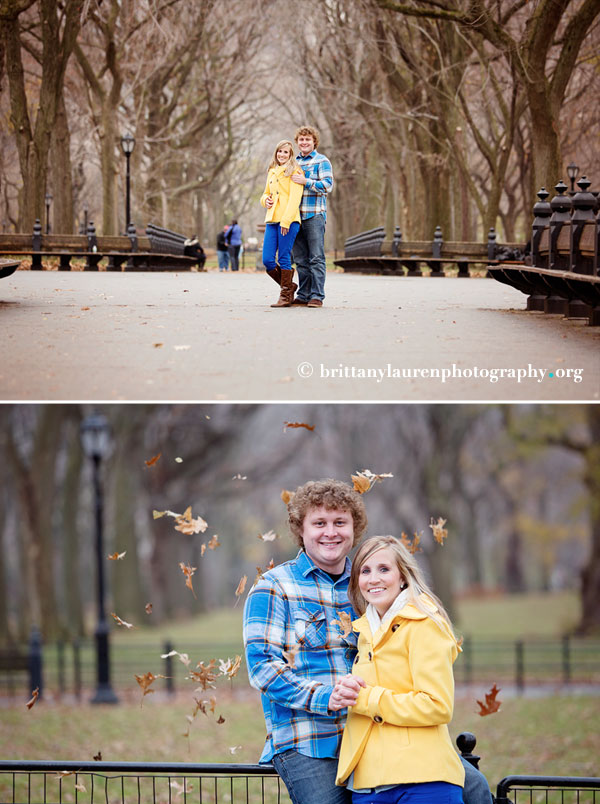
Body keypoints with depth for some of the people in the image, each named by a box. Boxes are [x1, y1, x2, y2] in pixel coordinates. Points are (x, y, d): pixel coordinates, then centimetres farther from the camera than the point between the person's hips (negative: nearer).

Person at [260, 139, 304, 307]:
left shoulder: (294, 172, -1)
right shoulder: (272, 172, 20)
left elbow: (295, 198, -10)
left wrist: (286, 220, -19)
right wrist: (266, 200, 6)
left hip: (289, 220, -6)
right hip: (272, 220, 7)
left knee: (284, 258, -7)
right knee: (267, 260, -1)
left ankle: (286, 296, 1)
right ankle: (288, 286, 18)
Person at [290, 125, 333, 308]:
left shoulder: (322, 161, 0)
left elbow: (328, 185, -11)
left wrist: (306, 182, -18)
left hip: (314, 215, -6)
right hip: (296, 215, 6)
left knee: (316, 258, -7)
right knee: (301, 259, 7)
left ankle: (317, 296, -8)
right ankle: (303, 295, 11)